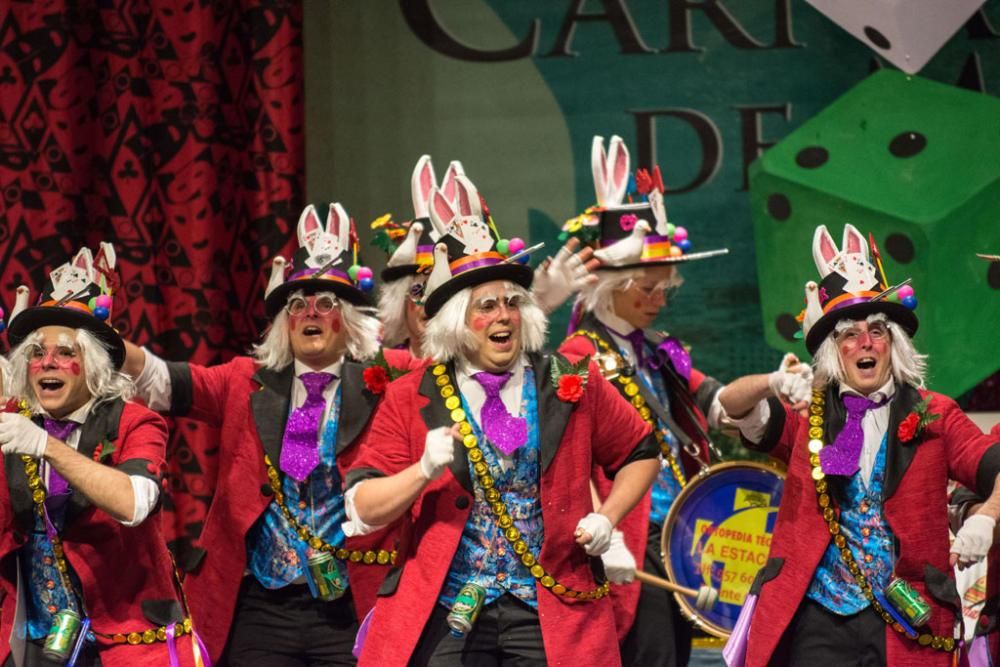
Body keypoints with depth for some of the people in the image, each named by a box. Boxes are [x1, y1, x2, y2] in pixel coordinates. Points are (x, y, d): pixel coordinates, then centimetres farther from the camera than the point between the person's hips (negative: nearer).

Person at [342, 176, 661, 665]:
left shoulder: (573, 385, 6)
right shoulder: (411, 399, 4)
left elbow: (641, 455, 19)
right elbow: (361, 507, 0)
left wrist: (606, 518, 3)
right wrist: (425, 469, -17)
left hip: (550, 613, 1)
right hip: (446, 613, -1)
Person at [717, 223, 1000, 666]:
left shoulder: (934, 417, 8)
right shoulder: (809, 417, 10)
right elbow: (730, 404, -5)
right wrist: (773, 383, -28)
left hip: (908, 617, 0)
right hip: (819, 616, 0)